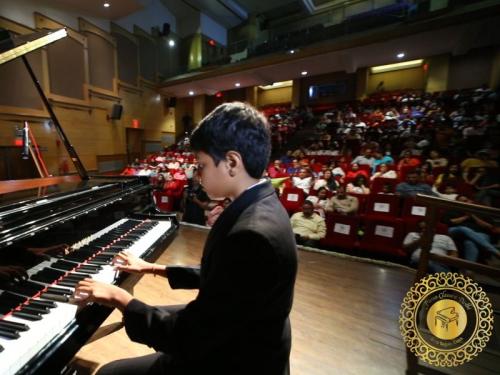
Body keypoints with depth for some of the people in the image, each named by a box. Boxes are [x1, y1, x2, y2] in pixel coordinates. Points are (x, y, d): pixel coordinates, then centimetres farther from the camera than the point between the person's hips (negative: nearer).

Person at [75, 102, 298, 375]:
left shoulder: (252, 235, -36)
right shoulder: (260, 207, -5)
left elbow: (188, 339, -27)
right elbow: (215, 277, 6)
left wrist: (120, 298, -14)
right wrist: (154, 268, 10)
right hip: (232, 336, 8)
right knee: (156, 314, 22)